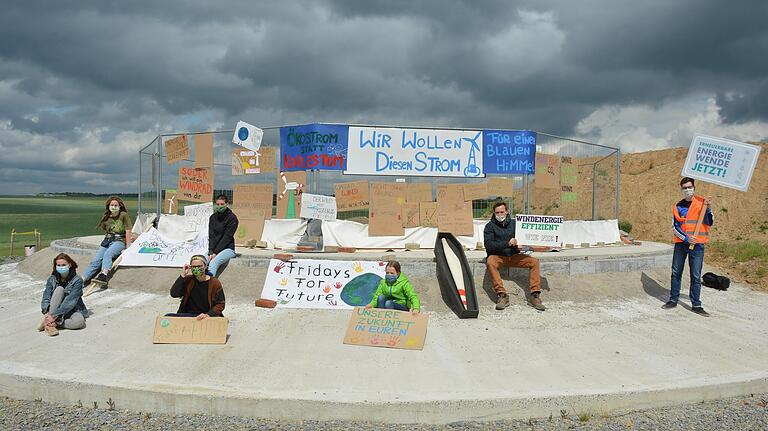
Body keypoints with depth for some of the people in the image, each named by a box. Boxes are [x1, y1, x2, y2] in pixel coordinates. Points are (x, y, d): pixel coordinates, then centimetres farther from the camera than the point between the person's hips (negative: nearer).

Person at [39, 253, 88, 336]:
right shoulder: (52, 279, -3)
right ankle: (48, 322, -29)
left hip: (72, 311, -2)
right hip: (54, 310, 3)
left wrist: (54, 315, -32)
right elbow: (46, 298, -10)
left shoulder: (77, 280, -14)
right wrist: (47, 313, -30)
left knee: (79, 321, -37)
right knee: (59, 289, -25)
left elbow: (70, 301, -23)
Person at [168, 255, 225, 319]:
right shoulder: (188, 280, 8)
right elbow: (174, 294, -6)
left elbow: (220, 305, -3)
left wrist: (208, 314, -21)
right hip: (188, 315, 3)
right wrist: (183, 275, -7)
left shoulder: (215, 283, 0)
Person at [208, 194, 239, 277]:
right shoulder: (213, 217, 10)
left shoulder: (232, 218, -7)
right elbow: (211, 236, 2)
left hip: (227, 248, -5)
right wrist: (211, 252, -13)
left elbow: (227, 237, -12)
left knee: (214, 262, -36)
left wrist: (215, 252, -16)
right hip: (214, 249, 5)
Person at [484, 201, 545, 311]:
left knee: (534, 261, -17)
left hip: (514, 256, 3)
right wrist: (507, 244, -23)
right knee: (490, 262, -35)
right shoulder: (490, 226, 1)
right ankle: (501, 295, -34)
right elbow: (488, 245, -13)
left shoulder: (514, 223, 12)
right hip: (498, 256, -3)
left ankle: (534, 295, -17)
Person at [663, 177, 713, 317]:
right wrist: (686, 238, -12)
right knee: (676, 273, 9)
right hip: (680, 243, 3)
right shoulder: (678, 206, 8)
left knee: (696, 276, -1)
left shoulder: (702, 202, 1)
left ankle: (696, 305, 6)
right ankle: (673, 300, 20)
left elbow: (710, 223, -6)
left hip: (697, 244, -3)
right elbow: (674, 227, 3)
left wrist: (707, 207, -20)